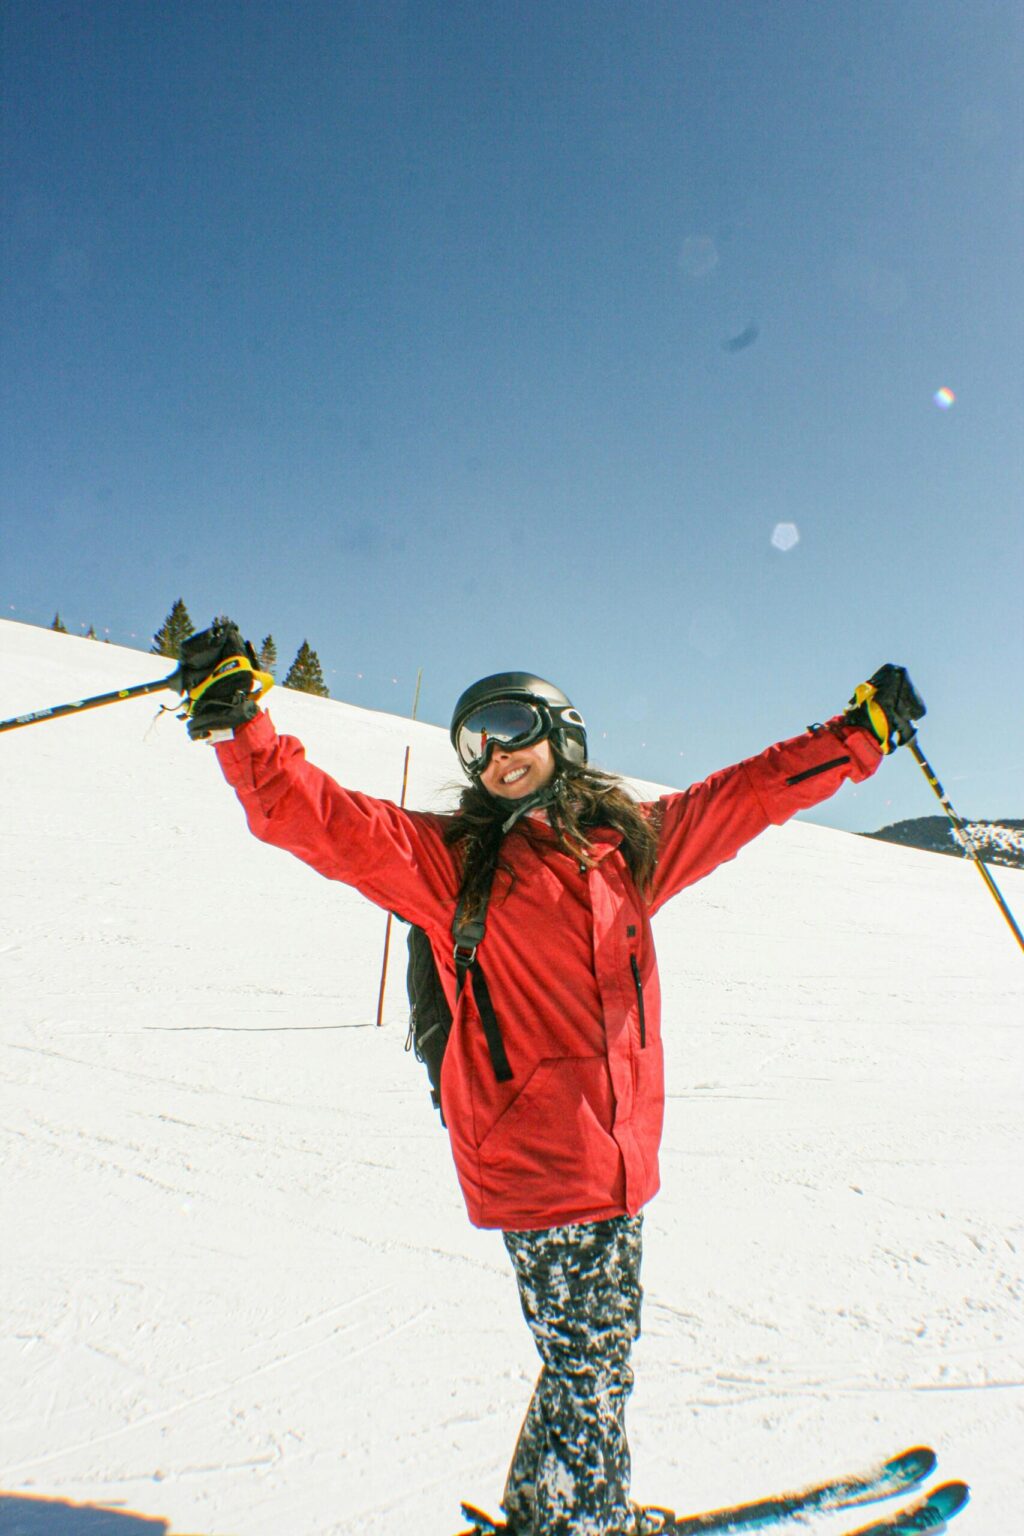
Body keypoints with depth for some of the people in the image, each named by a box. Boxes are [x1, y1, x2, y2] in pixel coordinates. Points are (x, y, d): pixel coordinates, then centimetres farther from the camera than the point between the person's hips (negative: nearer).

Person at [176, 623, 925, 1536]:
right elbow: (315, 816, -11)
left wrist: (863, 729, 20)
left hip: (622, 1152, 6)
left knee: (601, 1356, 22)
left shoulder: (630, 841, 8)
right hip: (536, 1157, -6)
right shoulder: (446, 857, -3)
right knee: (589, 1370, 6)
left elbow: (750, 793, 16)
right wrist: (238, 718, -24)